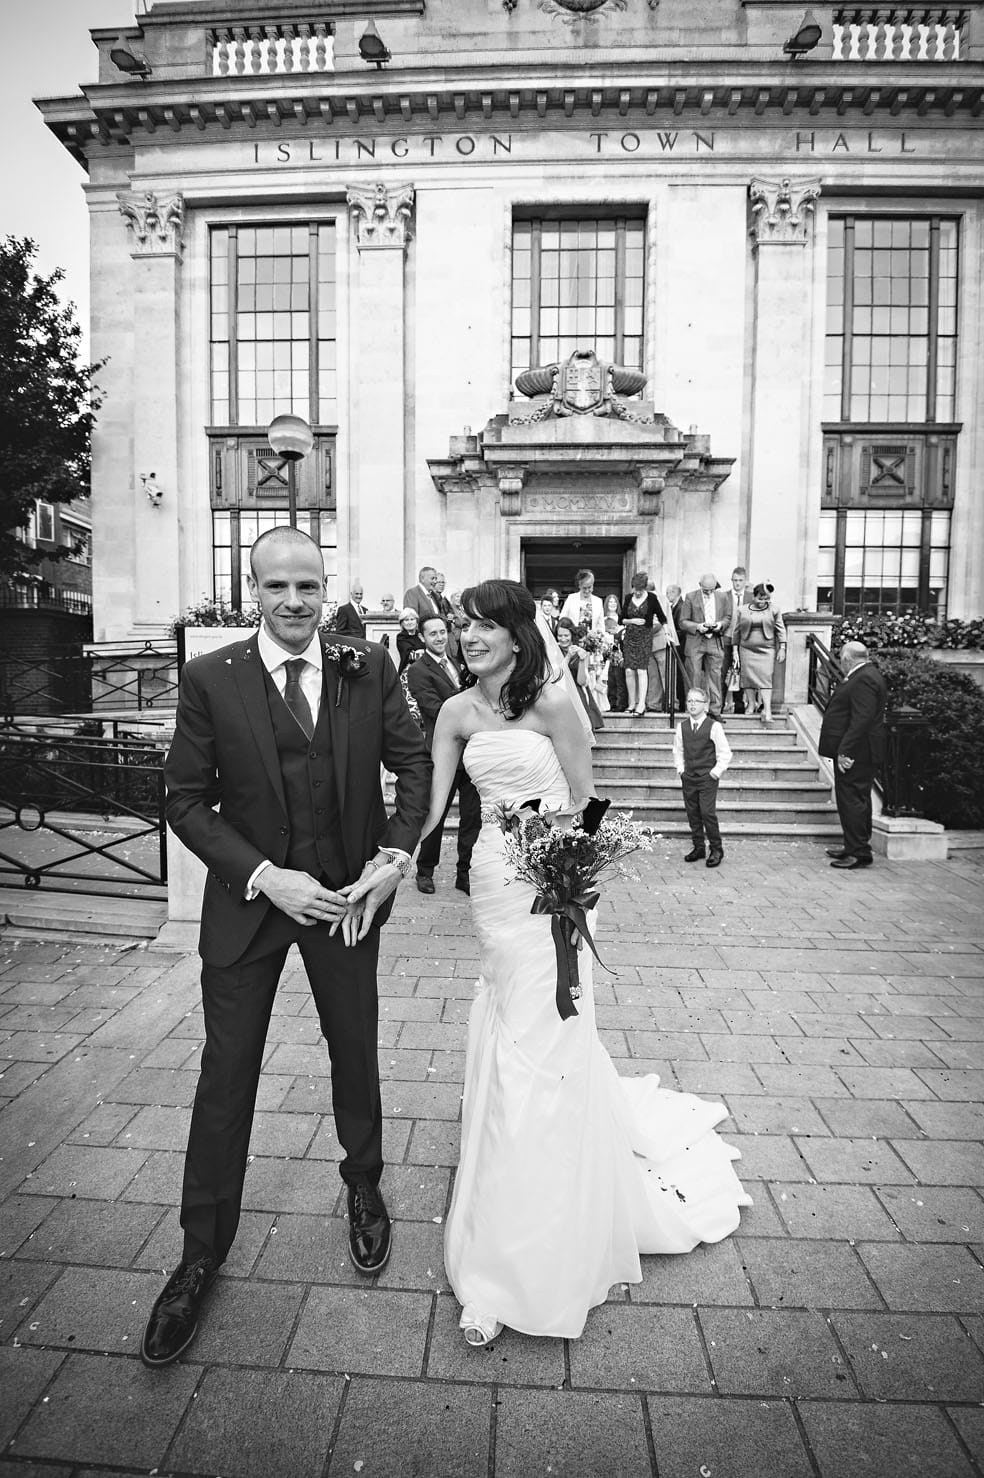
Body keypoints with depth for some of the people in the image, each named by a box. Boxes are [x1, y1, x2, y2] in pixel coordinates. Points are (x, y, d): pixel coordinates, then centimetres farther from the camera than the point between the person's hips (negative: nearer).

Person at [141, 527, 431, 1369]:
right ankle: (203, 1255, 31)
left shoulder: (370, 669, -6)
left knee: (356, 1055, 19)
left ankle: (364, 1189, 46)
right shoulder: (211, 680, -10)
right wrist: (265, 877, -18)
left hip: (348, 896, 2)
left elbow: (415, 762, 0)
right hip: (249, 898, -1)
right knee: (226, 1077, 9)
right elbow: (186, 800, -8)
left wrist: (394, 856, -12)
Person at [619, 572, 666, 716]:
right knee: (629, 671, -2)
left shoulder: (651, 598, -2)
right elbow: (621, 619, 10)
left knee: (641, 670, -11)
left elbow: (662, 617, 4)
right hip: (629, 637, 3)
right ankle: (632, 703, 8)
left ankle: (641, 704, -12)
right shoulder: (628, 598, 7)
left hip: (645, 637, -3)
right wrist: (632, 621, -7)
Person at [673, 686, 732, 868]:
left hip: (708, 777, -5)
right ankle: (698, 847, 20)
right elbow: (678, 751, 18)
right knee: (692, 813, 8)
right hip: (688, 777, 5)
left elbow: (725, 754, -3)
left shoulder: (714, 726, -8)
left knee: (707, 812, -9)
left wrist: (716, 772, -7)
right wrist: (680, 769, 8)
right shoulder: (682, 726, 6)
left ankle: (716, 850, 4)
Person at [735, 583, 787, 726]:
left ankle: (767, 711, -12)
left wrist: (782, 648, -1)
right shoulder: (742, 610, 4)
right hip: (747, 649, 2)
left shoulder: (774, 611, 2)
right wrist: (735, 649, 8)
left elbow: (781, 630, 4)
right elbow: (736, 631, 9)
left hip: (767, 650, -2)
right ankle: (751, 704, 18)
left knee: (766, 678, -8)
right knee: (748, 677, 4)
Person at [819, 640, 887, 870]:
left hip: (855, 754, -11)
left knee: (852, 800, -7)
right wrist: (843, 749, 19)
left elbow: (861, 720, -25)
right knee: (857, 800, 17)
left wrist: (844, 751, -26)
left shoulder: (864, 680, -17)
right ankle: (855, 846, 26)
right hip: (855, 752, 11)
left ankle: (859, 853, -2)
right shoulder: (864, 676, 16)